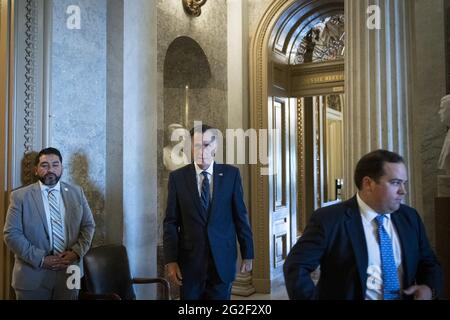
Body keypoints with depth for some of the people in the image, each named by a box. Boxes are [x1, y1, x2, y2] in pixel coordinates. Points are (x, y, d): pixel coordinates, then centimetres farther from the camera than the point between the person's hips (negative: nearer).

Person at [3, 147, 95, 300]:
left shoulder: (76, 193, 4)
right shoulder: (20, 196, -3)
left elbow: (88, 225, 5)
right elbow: (11, 234, -7)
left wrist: (76, 252, -10)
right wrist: (40, 259, -15)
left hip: (68, 273, 2)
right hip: (33, 275, -2)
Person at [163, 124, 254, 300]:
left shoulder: (231, 174, 0)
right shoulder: (177, 177, -1)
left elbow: (240, 216, 3)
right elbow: (171, 222, -1)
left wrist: (247, 253, 4)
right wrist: (170, 260, -6)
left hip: (222, 259, 0)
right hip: (190, 260, 0)